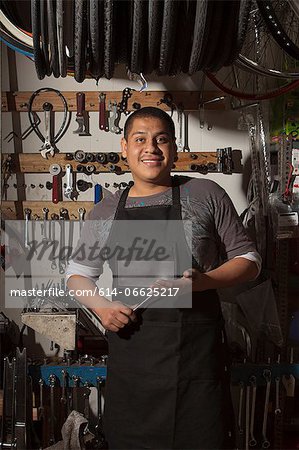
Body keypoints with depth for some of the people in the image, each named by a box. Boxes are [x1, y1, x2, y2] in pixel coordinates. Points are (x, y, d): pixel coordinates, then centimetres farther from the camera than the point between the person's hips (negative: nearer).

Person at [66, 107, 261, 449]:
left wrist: (202, 281, -15)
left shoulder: (206, 195, 0)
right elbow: (78, 273, 16)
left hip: (197, 347, -2)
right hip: (130, 345, 3)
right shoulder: (105, 212, 7)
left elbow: (248, 260, 3)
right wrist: (100, 305, -4)